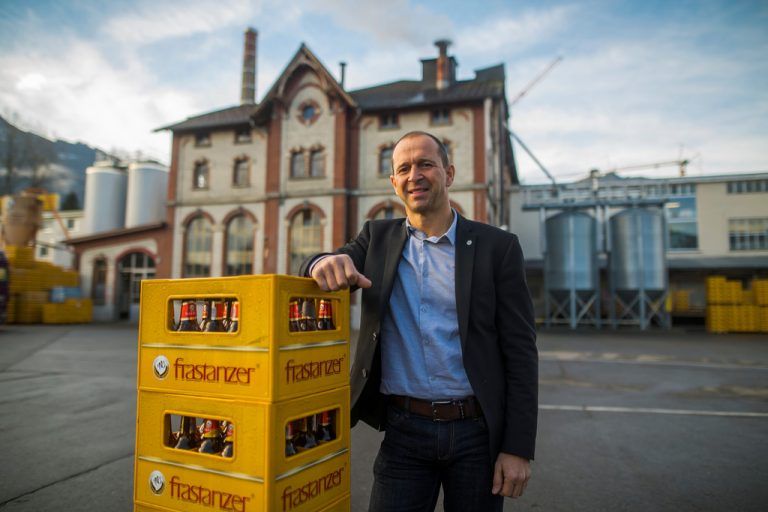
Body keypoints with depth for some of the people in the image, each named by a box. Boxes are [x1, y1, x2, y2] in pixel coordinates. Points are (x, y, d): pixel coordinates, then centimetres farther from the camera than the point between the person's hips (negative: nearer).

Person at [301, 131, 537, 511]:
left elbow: (520, 351, -4)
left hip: (478, 432, -1)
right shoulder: (378, 237, 5)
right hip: (404, 432, 1)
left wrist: (519, 448, -8)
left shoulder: (497, 247, -3)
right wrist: (325, 263, -28)